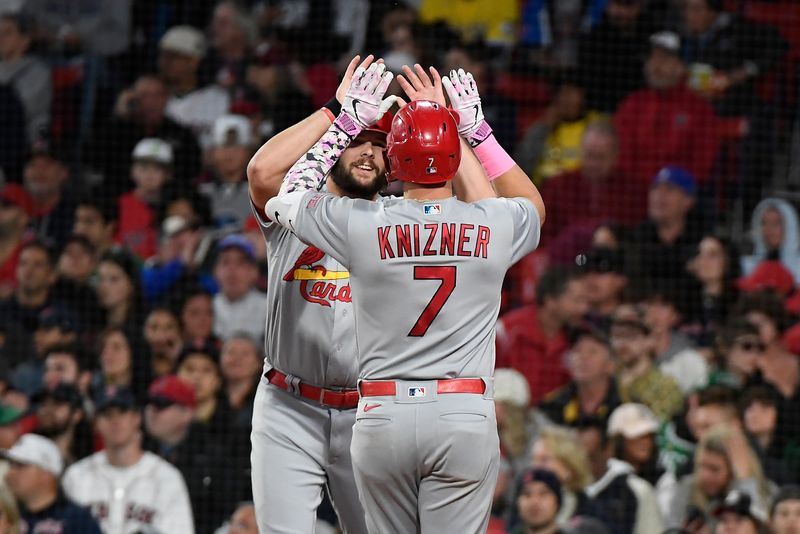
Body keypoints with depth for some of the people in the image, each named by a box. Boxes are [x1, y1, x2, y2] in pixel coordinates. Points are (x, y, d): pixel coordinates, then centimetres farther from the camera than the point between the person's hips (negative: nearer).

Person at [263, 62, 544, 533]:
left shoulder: (362, 224, -4)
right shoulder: (493, 226, 0)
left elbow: (284, 198, 16)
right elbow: (533, 205, 27)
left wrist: (347, 125, 18)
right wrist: (478, 131, 26)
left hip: (383, 418, 0)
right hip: (465, 417, 0)